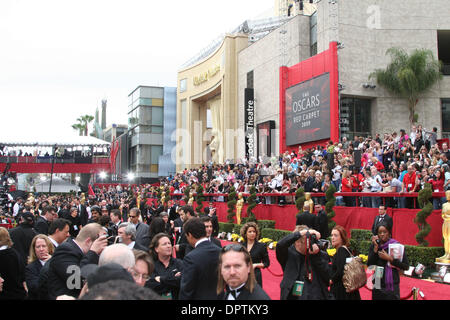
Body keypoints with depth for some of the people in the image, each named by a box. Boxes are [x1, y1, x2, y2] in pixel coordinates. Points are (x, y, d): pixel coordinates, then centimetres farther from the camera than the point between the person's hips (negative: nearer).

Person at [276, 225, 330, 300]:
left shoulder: (322, 255, 1)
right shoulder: (289, 254, -3)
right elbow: (280, 245, -23)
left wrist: (317, 256, -16)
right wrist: (303, 232, -25)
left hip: (317, 296, 1)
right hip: (293, 296, -1)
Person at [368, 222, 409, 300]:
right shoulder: (373, 246, 2)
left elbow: (406, 266, -9)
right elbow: (369, 265, -6)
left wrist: (389, 258, -16)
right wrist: (375, 248, -12)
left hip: (392, 285, -2)